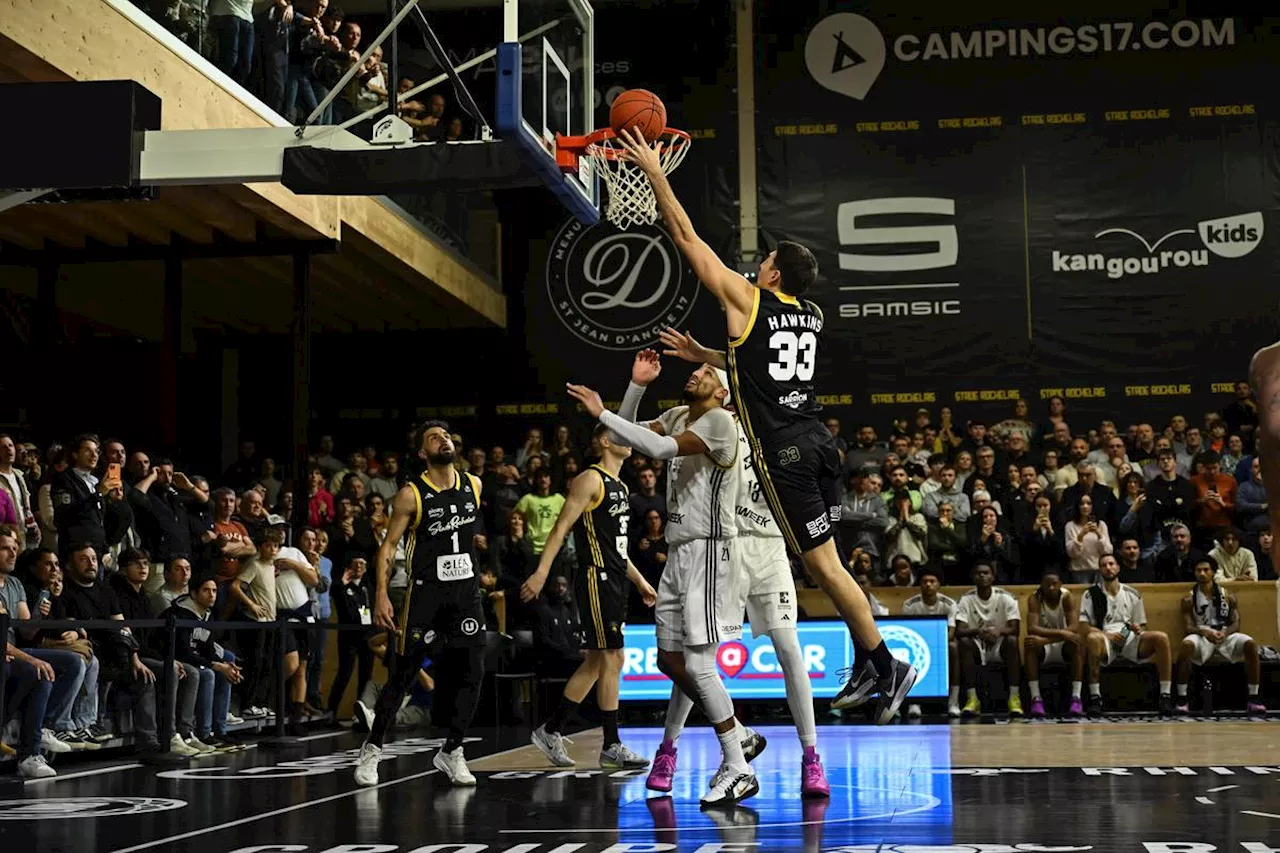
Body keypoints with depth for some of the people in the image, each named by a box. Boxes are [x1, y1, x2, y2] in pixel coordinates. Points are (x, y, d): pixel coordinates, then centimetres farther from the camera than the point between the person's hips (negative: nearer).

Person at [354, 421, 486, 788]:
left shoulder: (474, 485, 5)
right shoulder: (411, 495, -8)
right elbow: (388, 544, -6)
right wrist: (381, 594, -14)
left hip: (466, 590, 4)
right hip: (425, 592, -4)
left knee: (471, 674, -2)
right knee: (402, 673, 0)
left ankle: (451, 751, 11)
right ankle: (373, 747, 16)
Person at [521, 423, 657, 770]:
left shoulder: (621, 488, 19)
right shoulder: (591, 479, -9)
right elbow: (562, 526, -15)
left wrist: (640, 581, 26)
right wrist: (542, 571, -22)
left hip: (614, 579, 10)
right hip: (596, 578, -10)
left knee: (596, 662, 11)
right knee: (612, 657, -8)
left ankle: (551, 730, 19)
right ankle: (612, 746, -3)